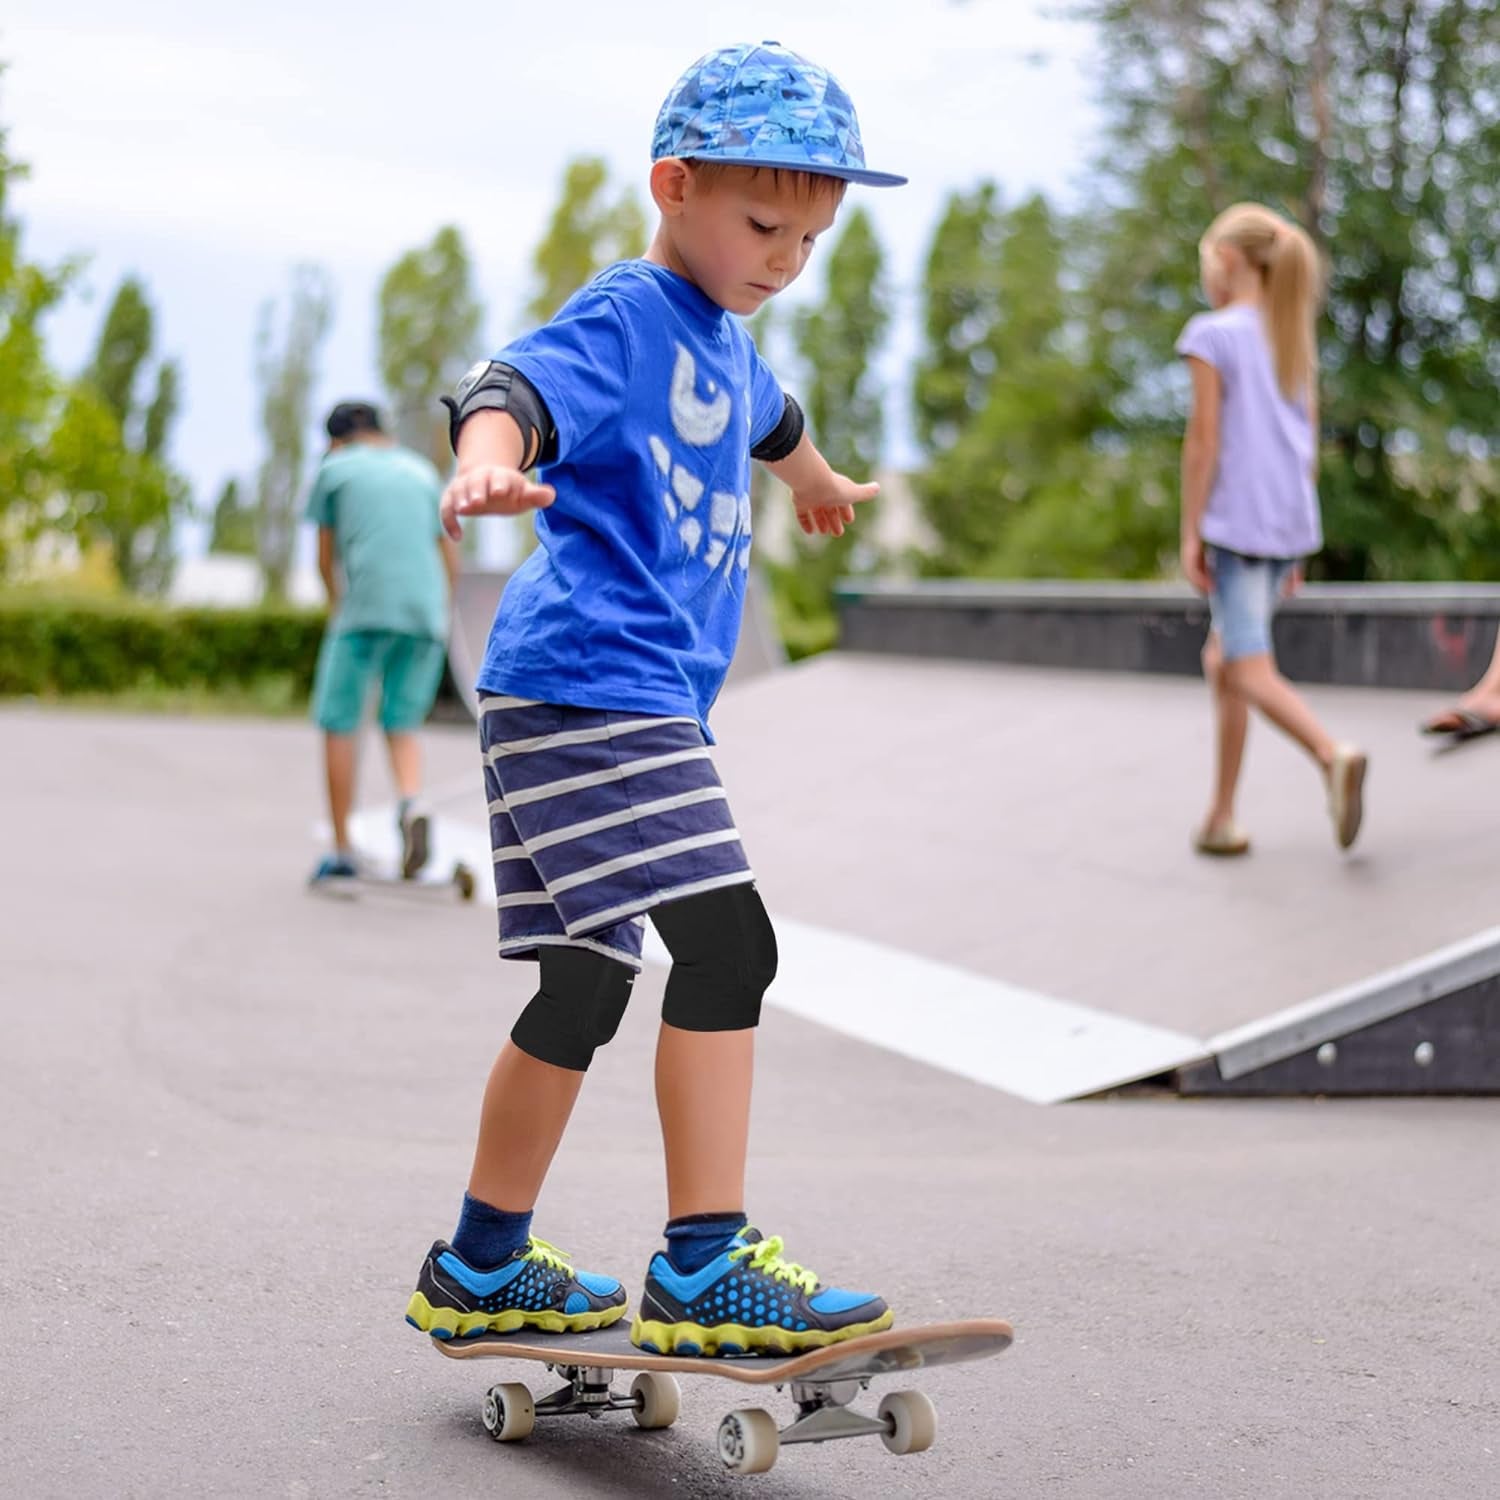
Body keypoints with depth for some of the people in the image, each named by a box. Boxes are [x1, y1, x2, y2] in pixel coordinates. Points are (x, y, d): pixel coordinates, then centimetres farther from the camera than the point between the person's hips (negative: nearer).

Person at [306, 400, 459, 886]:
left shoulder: (334, 469, 10)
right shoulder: (422, 471, 20)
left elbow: (326, 558, 14)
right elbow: (450, 559, 19)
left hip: (366, 610, -4)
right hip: (426, 612, 4)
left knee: (339, 724, 6)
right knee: (402, 726, 14)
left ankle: (342, 850, 4)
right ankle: (411, 804, -15)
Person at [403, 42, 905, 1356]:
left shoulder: (724, 342, 22)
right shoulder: (626, 317, -8)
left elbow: (767, 419, 45)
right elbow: (516, 386, -28)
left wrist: (820, 485, 66)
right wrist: (490, 458, -50)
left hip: (644, 697, 10)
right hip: (588, 683, -10)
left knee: (585, 987, 14)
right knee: (725, 946, -18)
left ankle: (480, 1270, 25)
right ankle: (703, 1271, -18)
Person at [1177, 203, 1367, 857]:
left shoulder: (1212, 335, -7)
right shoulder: (1296, 342, 13)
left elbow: (1204, 438, -11)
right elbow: (1308, 447, 14)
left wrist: (1189, 533, -8)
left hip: (1234, 524, -7)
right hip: (1290, 526, 7)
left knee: (1251, 673, -9)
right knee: (1223, 661, 15)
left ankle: (1333, 754, -33)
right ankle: (1221, 817, 14)